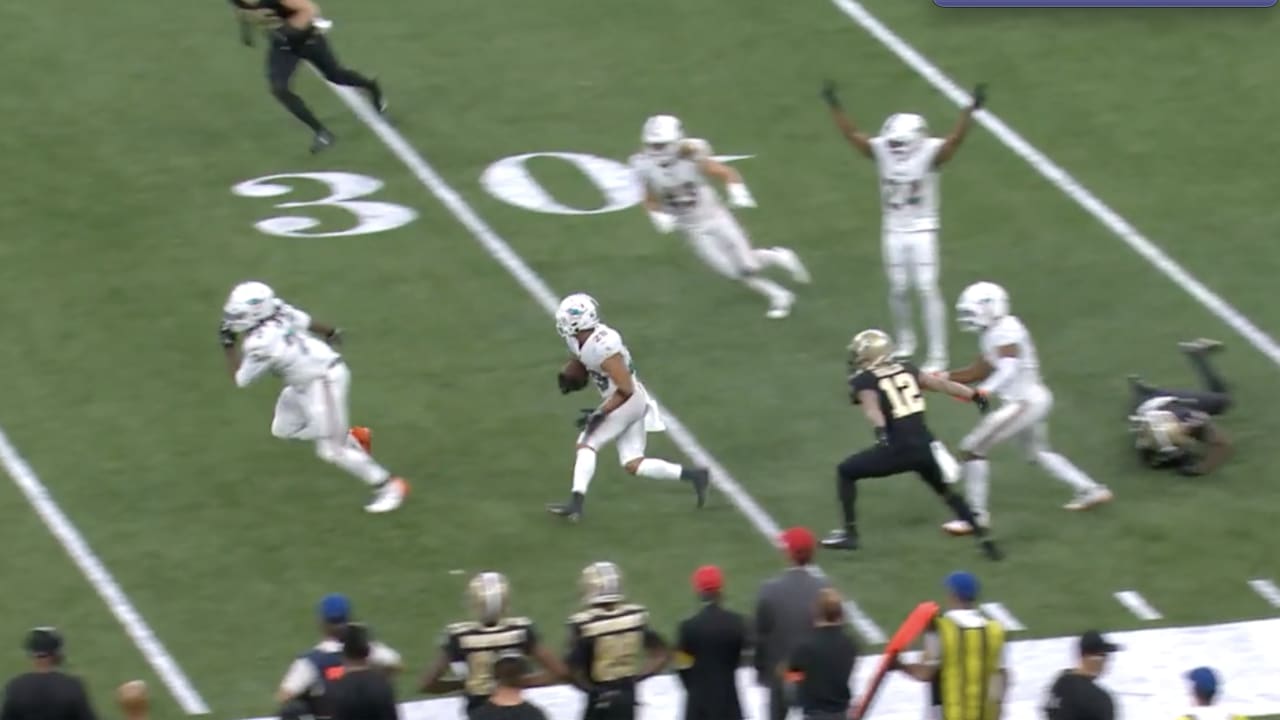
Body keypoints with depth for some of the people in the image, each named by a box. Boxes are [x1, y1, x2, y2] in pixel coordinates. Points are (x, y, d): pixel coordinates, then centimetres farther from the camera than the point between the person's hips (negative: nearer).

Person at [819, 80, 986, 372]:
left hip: (922, 231, -4)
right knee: (898, 290, 12)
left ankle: (937, 354, -3)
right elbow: (852, 134, -6)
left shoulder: (929, 153, -18)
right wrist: (834, 106, -14)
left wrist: (970, 110, -46)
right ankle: (905, 342, 34)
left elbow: (955, 139, -31)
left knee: (928, 290, -6)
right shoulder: (881, 151, -7)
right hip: (893, 232, 4)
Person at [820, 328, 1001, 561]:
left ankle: (850, 533, 14)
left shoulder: (864, 381, -2)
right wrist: (975, 396, 30)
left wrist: (880, 430, -42)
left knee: (845, 472, 15)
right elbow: (942, 384, 18)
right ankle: (984, 539, 20)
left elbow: (871, 405, -23)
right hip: (925, 446, 5)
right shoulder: (906, 370, 14)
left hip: (899, 449, -5)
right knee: (946, 491, 27)